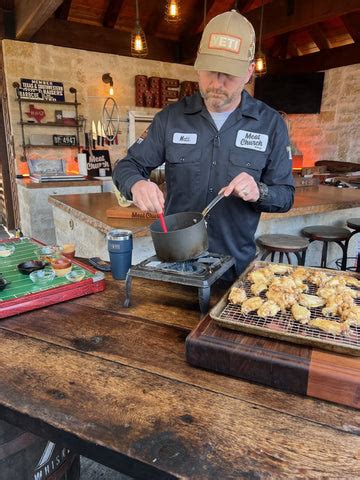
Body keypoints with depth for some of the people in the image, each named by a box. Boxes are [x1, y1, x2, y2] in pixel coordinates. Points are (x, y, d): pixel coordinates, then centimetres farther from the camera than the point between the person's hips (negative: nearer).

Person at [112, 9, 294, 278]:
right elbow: (127, 166, 2)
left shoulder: (271, 124, -4)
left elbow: (285, 196, -1)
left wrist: (259, 193, -23)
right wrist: (136, 184, -22)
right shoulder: (171, 117, -2)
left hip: (235, 263, 0)